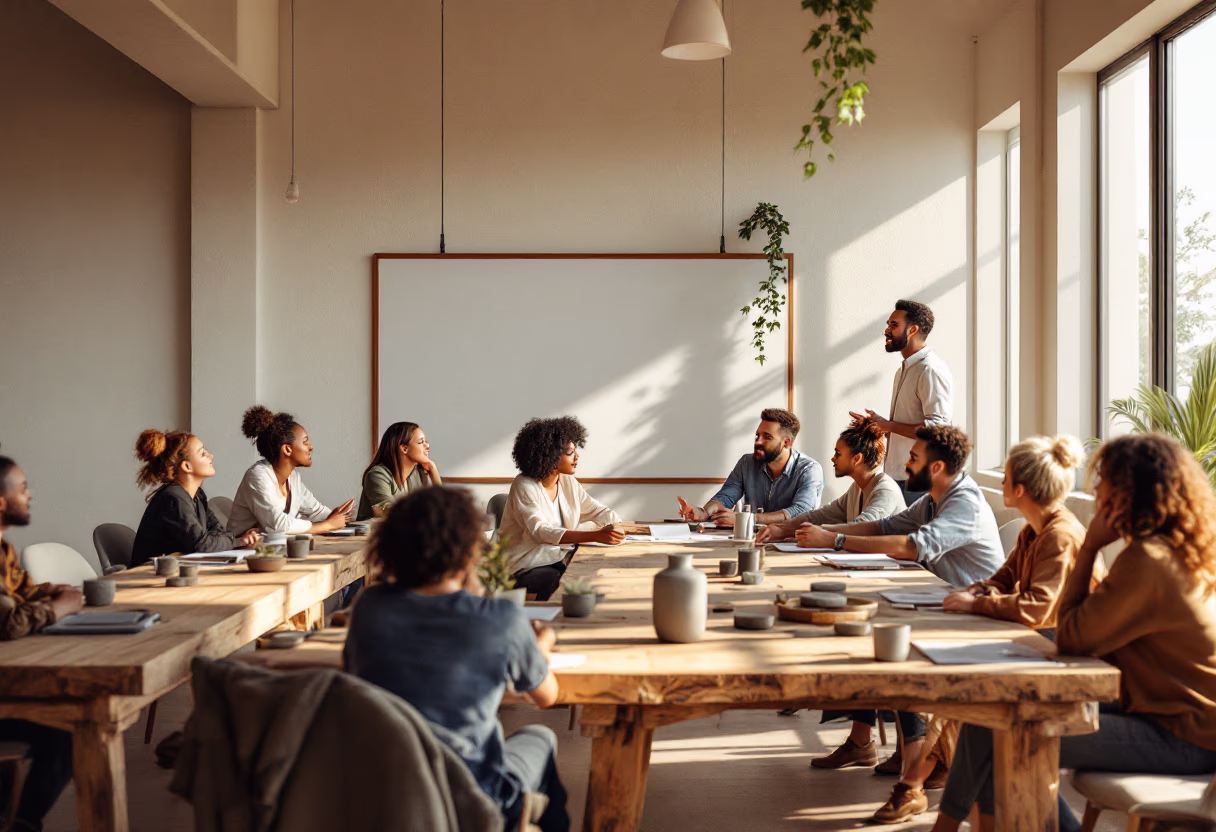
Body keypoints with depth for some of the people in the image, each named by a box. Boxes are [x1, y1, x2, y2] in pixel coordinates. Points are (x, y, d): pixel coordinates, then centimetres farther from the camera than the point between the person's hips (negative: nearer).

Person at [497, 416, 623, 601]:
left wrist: (617, 527, -13)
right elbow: (540, 532, -30)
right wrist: (596, 536, -41)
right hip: (525, 568, -7)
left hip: (557, 560, 7)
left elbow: (598, 511, 12)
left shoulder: (568, 482, 5)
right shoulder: (525, 487, -17)